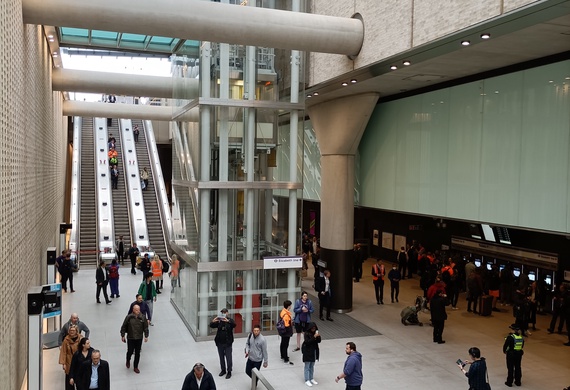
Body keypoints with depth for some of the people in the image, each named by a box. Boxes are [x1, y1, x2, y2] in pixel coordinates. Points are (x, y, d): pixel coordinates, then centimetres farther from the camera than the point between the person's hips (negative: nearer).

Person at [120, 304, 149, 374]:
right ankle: (128, 361, 42)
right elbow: (123, 327, -3)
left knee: (137, 353, 9)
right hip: (130, 338, -2)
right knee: (130, 351, 7)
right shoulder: (129, 317, -13)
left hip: (139, 338, 2)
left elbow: (146, 327, 2)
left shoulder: (142, 317, -8)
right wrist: (122, 336, 0)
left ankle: (136, 367, 25)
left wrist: (146, 336, 3)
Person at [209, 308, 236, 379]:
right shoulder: (219, 321, 1)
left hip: (228, 343, -3)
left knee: (228, 357, -1)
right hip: (220, 342, 3)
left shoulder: (230, 320, -5)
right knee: (221, 357, 14)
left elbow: (234, 325, -26)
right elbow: (211, 326, -10)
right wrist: (213, 321, -33)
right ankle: (223, 370, 29)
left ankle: (229, 372, 10)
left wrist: (228, 321, -45)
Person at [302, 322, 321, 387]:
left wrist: (318, 336, -17)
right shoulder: (307, 333, -16)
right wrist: (314, 337, -29)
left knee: (312, 366, 16)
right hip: (307, 352, -6)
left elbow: (319, 341, 2)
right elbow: (307, 342, -24)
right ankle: (307, 380, 7)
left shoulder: (315, 332, 2)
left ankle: (311, 379, 27)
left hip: (314, 351, 6)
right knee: (307, 366, 1)